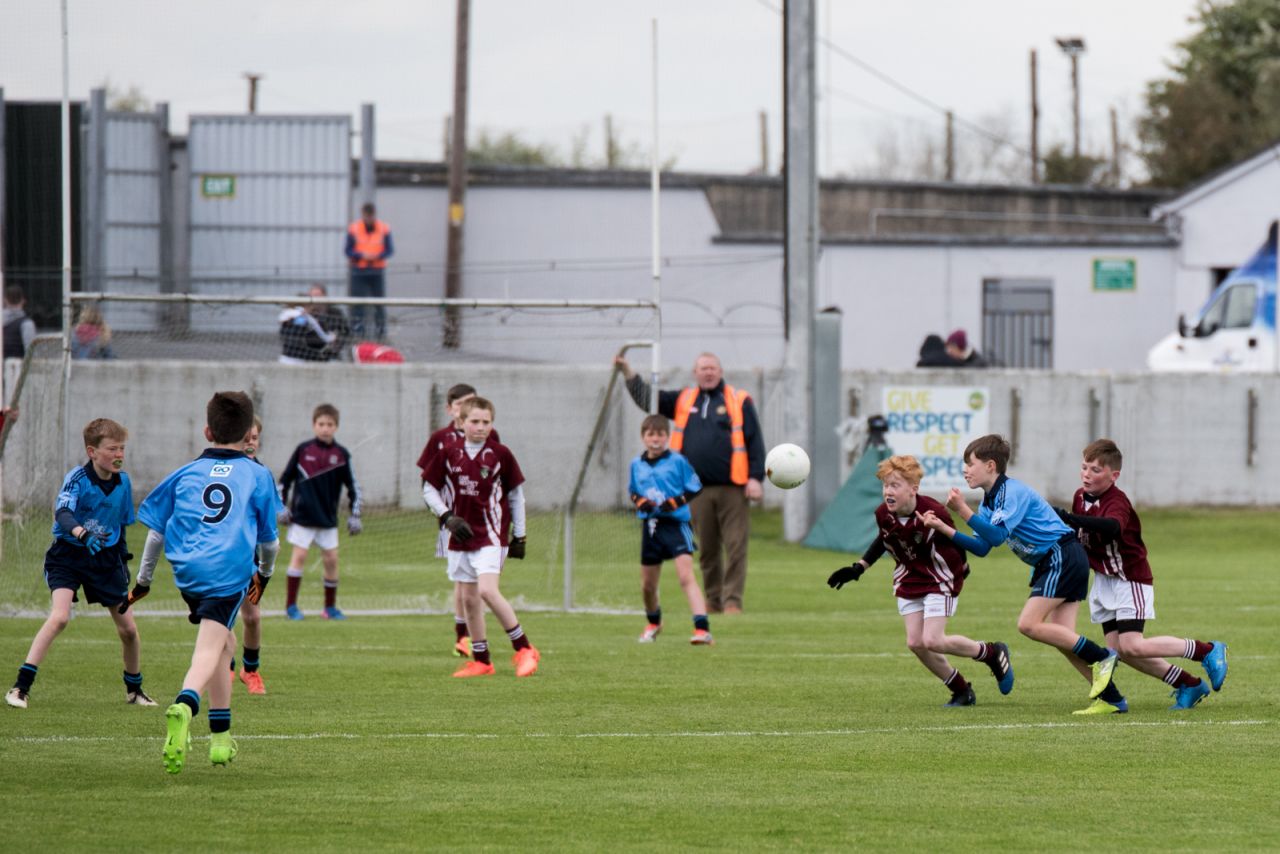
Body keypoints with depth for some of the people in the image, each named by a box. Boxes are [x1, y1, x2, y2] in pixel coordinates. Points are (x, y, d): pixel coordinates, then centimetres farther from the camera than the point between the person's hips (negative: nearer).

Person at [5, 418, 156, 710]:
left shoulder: (123, 483, 1)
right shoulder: (77, 478, -16)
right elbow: (62, 513, -33)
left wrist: (123, 565, 14)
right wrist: (82, 534, -52)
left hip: (105, 558, 5)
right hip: (68, 555, -5)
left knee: (128, 628, 7)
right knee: (60, 616, -26)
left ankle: (134, 690, 31)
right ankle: (21, 686, -22)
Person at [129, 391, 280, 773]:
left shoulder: (187, 473, 14)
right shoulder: (257, 475, 8)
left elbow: (156, 530, 15)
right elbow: (269, 538, 15)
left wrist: (144, 578, 27)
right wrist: (264, 573, 35)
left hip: (187, 571, 4)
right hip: (229, 572, -4)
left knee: (223, 641, 24)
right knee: (209, 649, -13)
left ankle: (221, 736, 25)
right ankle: (184, 706, -44)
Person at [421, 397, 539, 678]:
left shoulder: (500, 454, -3)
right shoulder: (448, 454, 1)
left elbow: (515, 494, 5)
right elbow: (429, 489, 9)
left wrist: (519, 536, 5)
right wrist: (448, 517, -6)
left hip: (492, 535, -4)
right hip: (461, 538, 4)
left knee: (487, 590, -20)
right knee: (469, 599, 7)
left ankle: (524, 649, -10)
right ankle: (481, 661, 17)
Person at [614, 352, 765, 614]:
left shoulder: (739, 401, 5)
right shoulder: (683, 400, 15)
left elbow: (755, 442, 2)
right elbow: (646, 398, 14)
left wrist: (755, 478, -6)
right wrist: (627, 372, 2)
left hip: (732, 489, -3)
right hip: (698, 491, 3)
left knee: (736, 547, -8)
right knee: (707, 551, 7)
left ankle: (732, 602, -7)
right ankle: (713, 603, 14)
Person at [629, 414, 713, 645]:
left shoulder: (678, 461, -5)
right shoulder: (637, 465, 9)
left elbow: (695, 488, -2)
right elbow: (633, 491, 21)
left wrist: (675, 502, -17)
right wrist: (640, 502, -2)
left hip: (676, 524, -5)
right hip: (650, 526, 5)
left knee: (686, 576, -20)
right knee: (647, 586, 14)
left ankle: (703, 629, -27)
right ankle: (653, 623, 43)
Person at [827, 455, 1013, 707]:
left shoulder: (933, 513, -27)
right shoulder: (883, 515, -11)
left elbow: (954, 542, -10)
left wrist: (962, 568, -6)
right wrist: (858, 568, 10)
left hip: (939, 581, -6)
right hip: (908, 582, 6)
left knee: (931, 641, -14)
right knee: (915, 643, -1)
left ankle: (993, 654, 10)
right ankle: (962, 692, 16)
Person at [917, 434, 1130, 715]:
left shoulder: (1014, 492, -15)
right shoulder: (990, 501, 14)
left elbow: (997, 535, -27)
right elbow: (982, 547, 10)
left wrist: (963, 510, -29)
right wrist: (943, 528, 4)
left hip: (1063, 557, -10)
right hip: (1051, 563, 10)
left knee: (1029, 624, -15)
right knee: (1061, 637, 3)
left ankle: (1101, 658, -9)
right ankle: (1111, 699, 1)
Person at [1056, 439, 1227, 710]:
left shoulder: (1116, 502, -24)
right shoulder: (1080, 497, 2)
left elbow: (1112, 527, -49)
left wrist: (1070, 520, -57)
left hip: (1130, 579, -8)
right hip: (1103, 581, 8)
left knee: (1132, 646, -18)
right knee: (1117, 648, 4)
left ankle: (1208, 650, -1)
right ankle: (1189, 685, 16)